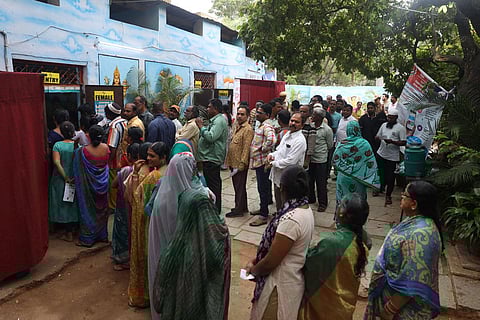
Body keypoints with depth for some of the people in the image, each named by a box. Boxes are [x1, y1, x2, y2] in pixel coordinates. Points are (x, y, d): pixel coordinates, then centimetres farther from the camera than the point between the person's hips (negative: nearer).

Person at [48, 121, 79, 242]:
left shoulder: (57, 145, -10)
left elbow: (56, 162, -20)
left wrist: (65, 177, -15)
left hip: (60, 179, -1)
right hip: (75, 179, 1)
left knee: (62, 204, 10)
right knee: (73, 203, 17)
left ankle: (68, 233, 17)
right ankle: (72, 228, 31)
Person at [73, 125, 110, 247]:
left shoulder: (82, 151, -22)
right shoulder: (105, 148, -13)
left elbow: (77, 169, -7)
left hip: (88, 183, -3)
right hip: (102, 182, 3)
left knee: (88, 209, 11)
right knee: (101, 208, 18)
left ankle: (87, 238, 20)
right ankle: (102, 235, 30)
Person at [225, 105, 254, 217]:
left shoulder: (247, 129, -14)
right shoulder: (236, 127, 15)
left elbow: (246, 149, -19)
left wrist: (240, 165, -21)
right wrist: (229, 162, 16)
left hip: (240, 164, -9)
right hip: (233, 163, 9)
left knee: (240, 187, 0)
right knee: (237, 186, 17)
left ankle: (239, 210, 10)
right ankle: (243, 207, 29)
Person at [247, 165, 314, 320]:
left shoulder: (291, 220, -32)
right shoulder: (305, 209, -3)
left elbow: (271, 261, -24)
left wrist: (253, 270, -5)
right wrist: (256, 260, 4)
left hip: (282, 283, -8)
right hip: (293, 276, 8)